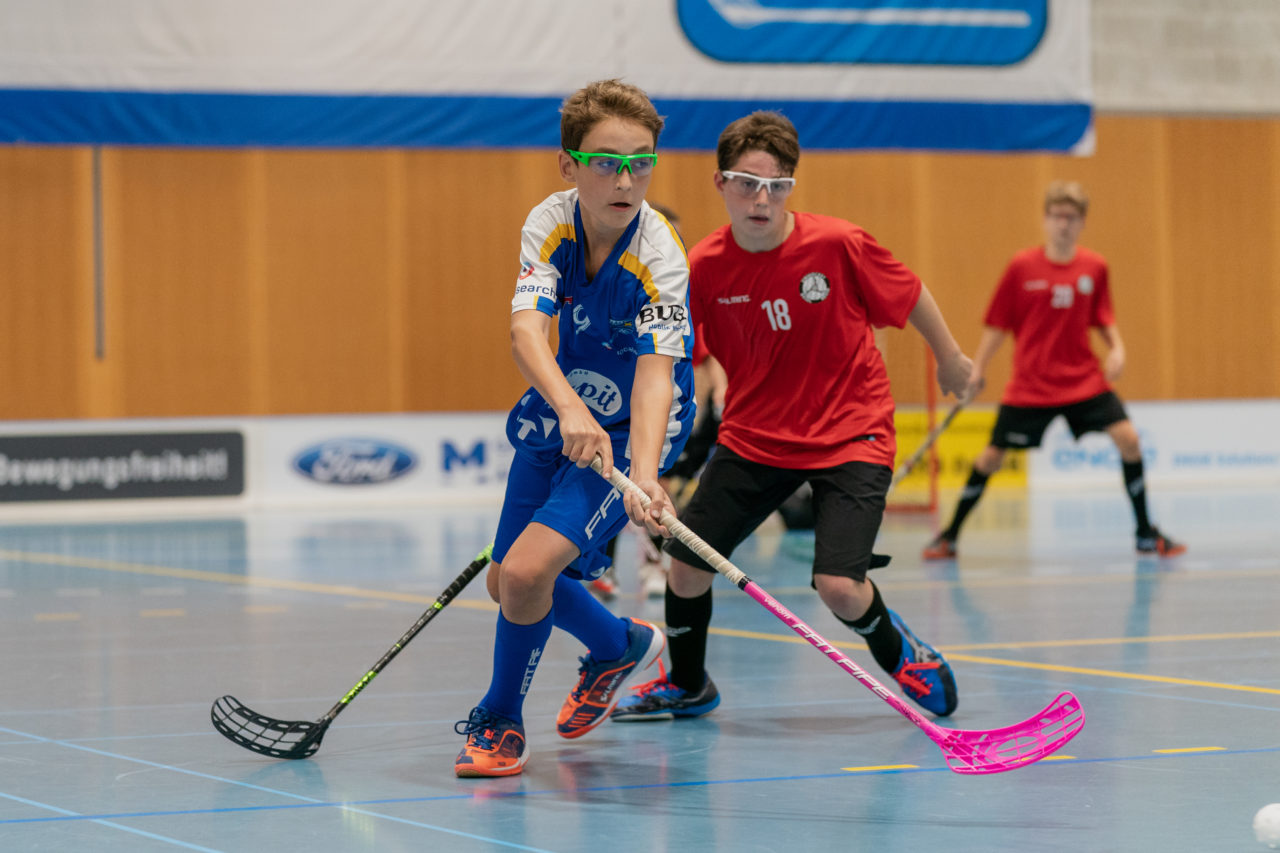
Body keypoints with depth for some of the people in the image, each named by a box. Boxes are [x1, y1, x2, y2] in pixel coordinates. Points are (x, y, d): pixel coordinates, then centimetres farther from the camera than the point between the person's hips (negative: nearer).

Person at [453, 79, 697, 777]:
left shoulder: (659, 255, -26)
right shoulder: (550, 222, -15)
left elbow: (655, 373, -35)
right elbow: (526, 328, -28)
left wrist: (643, 474, -52)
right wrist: (570, 409, -45)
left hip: (629, 431, -5)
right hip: (557, 416, 6)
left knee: (528, 571, -21)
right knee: (506, 584, 14)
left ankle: (499, 724, 4)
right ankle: (621, 646, 44)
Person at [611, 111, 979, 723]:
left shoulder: (838, 245, -18)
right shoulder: (703, 268, -12)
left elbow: (910, 294, 0)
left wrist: (951, 359, 14)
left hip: (851, 435, -3)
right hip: (753, 437, 3)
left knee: (838, 585, -17)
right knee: (687, 562, 0)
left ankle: (901, 656, 20)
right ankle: (687, 685, 31)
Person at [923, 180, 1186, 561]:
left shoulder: (1095, 267, 1)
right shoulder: (1022, 266, -6)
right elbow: (998, 323, 1)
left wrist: (1117, 347, -5)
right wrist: (977, 369, -1)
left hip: (1084, 379, 2)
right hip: (1030, 384, -2)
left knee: (1128, 438, -12)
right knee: (992, 455, 0)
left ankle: (1146, 533, 2)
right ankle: (949, 535, 17)